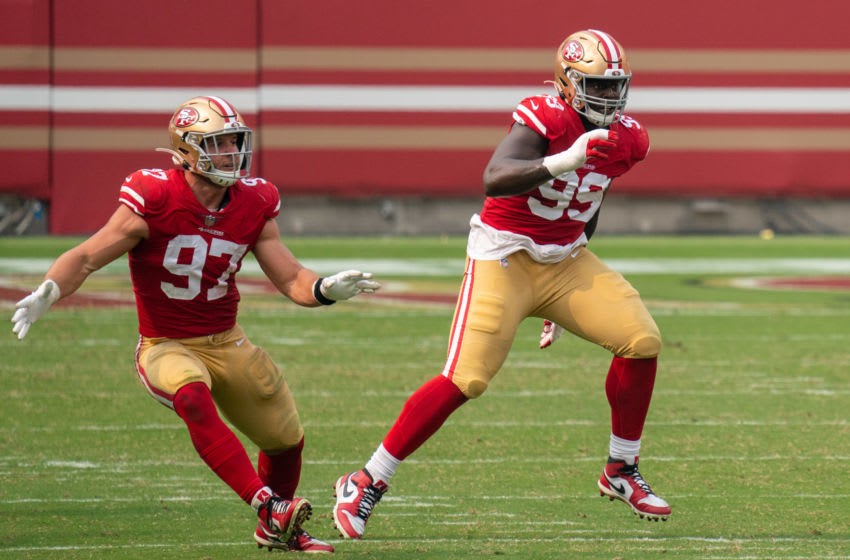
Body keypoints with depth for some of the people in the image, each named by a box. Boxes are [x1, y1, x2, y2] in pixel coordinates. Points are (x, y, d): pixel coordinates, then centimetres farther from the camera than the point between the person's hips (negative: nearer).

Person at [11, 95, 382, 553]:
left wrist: (326, 289, -24)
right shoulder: (154, 202, -20)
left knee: (286, 441, 11)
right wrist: (47, 293, -37)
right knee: (193, 397, -39)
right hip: (166, 345, -6)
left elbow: (291, 279, -2)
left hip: (227, 342, 6)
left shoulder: (252, 206, -4)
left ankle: (274, 530, 41)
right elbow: (86, 258, -19)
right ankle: (268, 505, -45)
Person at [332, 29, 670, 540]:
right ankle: (367, 484, -4)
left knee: (642, 340, -10)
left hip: (565, 259, 6)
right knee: (464, 380, -16)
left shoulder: (625, 139, 1)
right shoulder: (545, 119, -20)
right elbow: (494, 179, -37)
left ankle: (622, 472, 9)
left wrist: (570, 298, 22)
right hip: (505, 258, -6)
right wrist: (562, 161, -50)